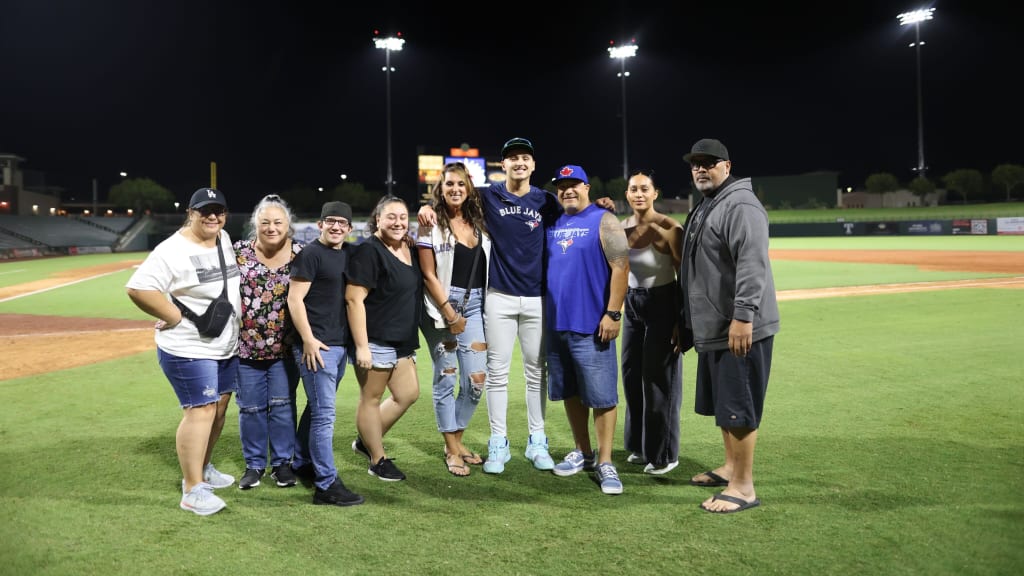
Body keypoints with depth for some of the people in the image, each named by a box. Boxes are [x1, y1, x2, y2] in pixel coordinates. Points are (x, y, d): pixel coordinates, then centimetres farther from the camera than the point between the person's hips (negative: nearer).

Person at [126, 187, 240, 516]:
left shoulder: (224, 239, 7)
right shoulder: (173, 250, -18)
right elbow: (138, 288, -25)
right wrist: (176, 316, -22)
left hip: (226, 347, 9)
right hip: (189, 349, -8)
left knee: (219, 408, 16)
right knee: (201, 411, -8)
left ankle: (202, 468, 33)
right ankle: (193, 491, 1)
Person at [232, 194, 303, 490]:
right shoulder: (238, 251, -5)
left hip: (285, 347, 0)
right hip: (246, 346, 1)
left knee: (283, 405, 8)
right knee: (250, 407, 10)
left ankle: (282, 462, 23)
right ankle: (254, 464, 26)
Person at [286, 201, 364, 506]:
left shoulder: (349, 254, 11)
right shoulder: (310, 254, -8)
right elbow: (295, 299, -12)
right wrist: (309, 340, -16)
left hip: (340, 343, 7)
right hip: (317, 344, -7)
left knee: (317, 408, 18)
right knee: (324, 413, -6)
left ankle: (302, 463, 32)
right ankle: (327, 485, -1)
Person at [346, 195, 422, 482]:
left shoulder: (410, 250, 9)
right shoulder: (369, 251, -14)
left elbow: (414, 290, 26)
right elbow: (354, 299, -19)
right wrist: (361, 346, -21)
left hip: (403, 340, 9)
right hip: (375, 340, -8)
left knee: (408, 394, 13)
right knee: (371, 398, 5)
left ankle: (366, 441, 29)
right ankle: (378, 460, 19)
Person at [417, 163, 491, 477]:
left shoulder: (478, 224, 10)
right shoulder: (432, 224, -3)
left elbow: (486, 267, 15)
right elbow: (428, 275, -7)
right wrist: (449, 313, -11)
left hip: (474, 306, 4)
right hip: (441, 306, -4)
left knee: (476, 379, 2)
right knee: (446, 378, 2)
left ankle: (457, 439, 23)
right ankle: (451, 449, 15)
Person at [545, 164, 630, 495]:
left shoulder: (603, 221, -4)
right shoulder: (552, 223, 13)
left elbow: (620, 267, -10)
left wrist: (613, 313, -17)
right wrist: (545, 313, 12)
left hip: (591, 325, -6)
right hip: (556, 323, 6)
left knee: (601, 394, -3)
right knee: (570, 392, 13)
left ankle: (605, 463, 5)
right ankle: (583, 453, 27)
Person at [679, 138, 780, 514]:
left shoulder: (741, 205, -13)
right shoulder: (702, 209, 19)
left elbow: (751, 264, -24)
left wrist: (743, 316, -30)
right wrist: (686, 321, 24)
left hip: (741, 328, -10)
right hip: (712, 328, 10)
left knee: (737, 408, -5)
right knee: (721, 403, 19)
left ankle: (744, 488, 3)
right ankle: (731, 468, 33)